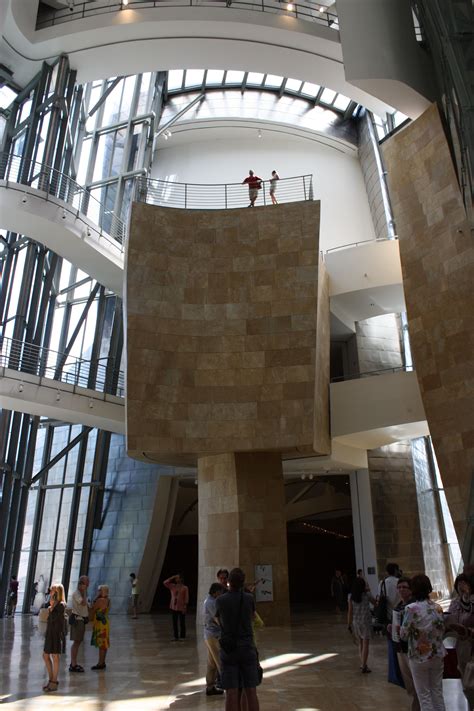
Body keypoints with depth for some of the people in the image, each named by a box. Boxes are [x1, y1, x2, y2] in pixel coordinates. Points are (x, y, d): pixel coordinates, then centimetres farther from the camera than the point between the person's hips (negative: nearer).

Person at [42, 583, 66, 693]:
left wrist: (52, 606, -16)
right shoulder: (55, 604, 11)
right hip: (50, 633, 9)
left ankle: (54, 682, 11)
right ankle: (51, 679, 26)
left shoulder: (61, 605, -15)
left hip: (57, 634, -9)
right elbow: (51, 619, 14)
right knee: (45, 656, 14)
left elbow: (53, 618, -22)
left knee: (55, 657, 0)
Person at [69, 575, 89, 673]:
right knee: (76, 642, -7)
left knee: (78, 642, 13)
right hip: (77, 619, -9)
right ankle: (73, 665, -3)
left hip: (82, 619, 9)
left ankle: (74, 663, 21)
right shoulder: (76, 593, -16)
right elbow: (83, 603, -30)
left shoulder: (82, 593, 14)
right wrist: (84, 592, -22)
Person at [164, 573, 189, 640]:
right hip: (173, 607, 4)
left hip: (181, 608, -4)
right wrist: (172, 577, -7)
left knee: (182, 623, 2)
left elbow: (186, 598, -6)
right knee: (174, 623, 7)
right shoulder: (172, 586, 7)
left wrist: (185, 607, -12)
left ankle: (182, 637, 12)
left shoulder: (185, 588, -4)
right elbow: (165, 583, -2)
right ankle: (176, 637, 17)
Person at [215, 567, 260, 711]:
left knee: (231, 693, 3)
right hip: (247, 649, 1)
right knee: (251, 692, 7)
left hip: (228, 650, -1)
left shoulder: (220, 601, -8)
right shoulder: (249, 598, -6)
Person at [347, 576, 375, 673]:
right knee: (365, 644, 2)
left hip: (355, 622, 4)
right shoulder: (367, 595, -9)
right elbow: (374, 601, 10)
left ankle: (362, 664, 25)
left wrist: (349, 624, 5)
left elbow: (350, 611, -2)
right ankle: (363, 666, -1)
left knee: (360, 644, 19)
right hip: (365, 622, -3)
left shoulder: (351, 596, -3)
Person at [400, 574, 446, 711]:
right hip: (437, 655, 4)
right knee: (438, 693, 19)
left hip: (419, 657, -4)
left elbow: (403, 635, -14)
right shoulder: (437, 607, -4)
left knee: (424, 695, 11)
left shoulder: (411, 608, -19)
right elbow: (442, 631, 7)